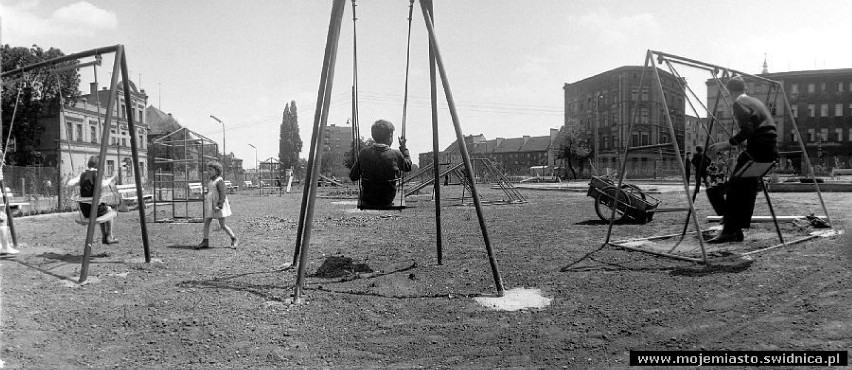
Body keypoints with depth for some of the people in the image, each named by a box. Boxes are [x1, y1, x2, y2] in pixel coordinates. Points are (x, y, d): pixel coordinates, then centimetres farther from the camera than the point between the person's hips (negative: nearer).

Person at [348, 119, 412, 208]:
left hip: (367, 202, 1)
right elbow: (408, 167, 5)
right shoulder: (396, 154, -16)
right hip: (388, 201, -1)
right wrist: (403, 147, 15)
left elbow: (352, 177, -5)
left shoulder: (363, 153, -13)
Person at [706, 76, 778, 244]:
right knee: (747, 187, 12)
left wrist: (726, 144, -14)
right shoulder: (756, 102, 23)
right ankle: (737, 230, 13)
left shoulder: (740, 103, -5)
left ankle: (729, 230, -11)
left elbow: (747, 131, -17)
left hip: (758, 149, -9)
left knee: (733, 187, -7)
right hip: (770, 150, 9)